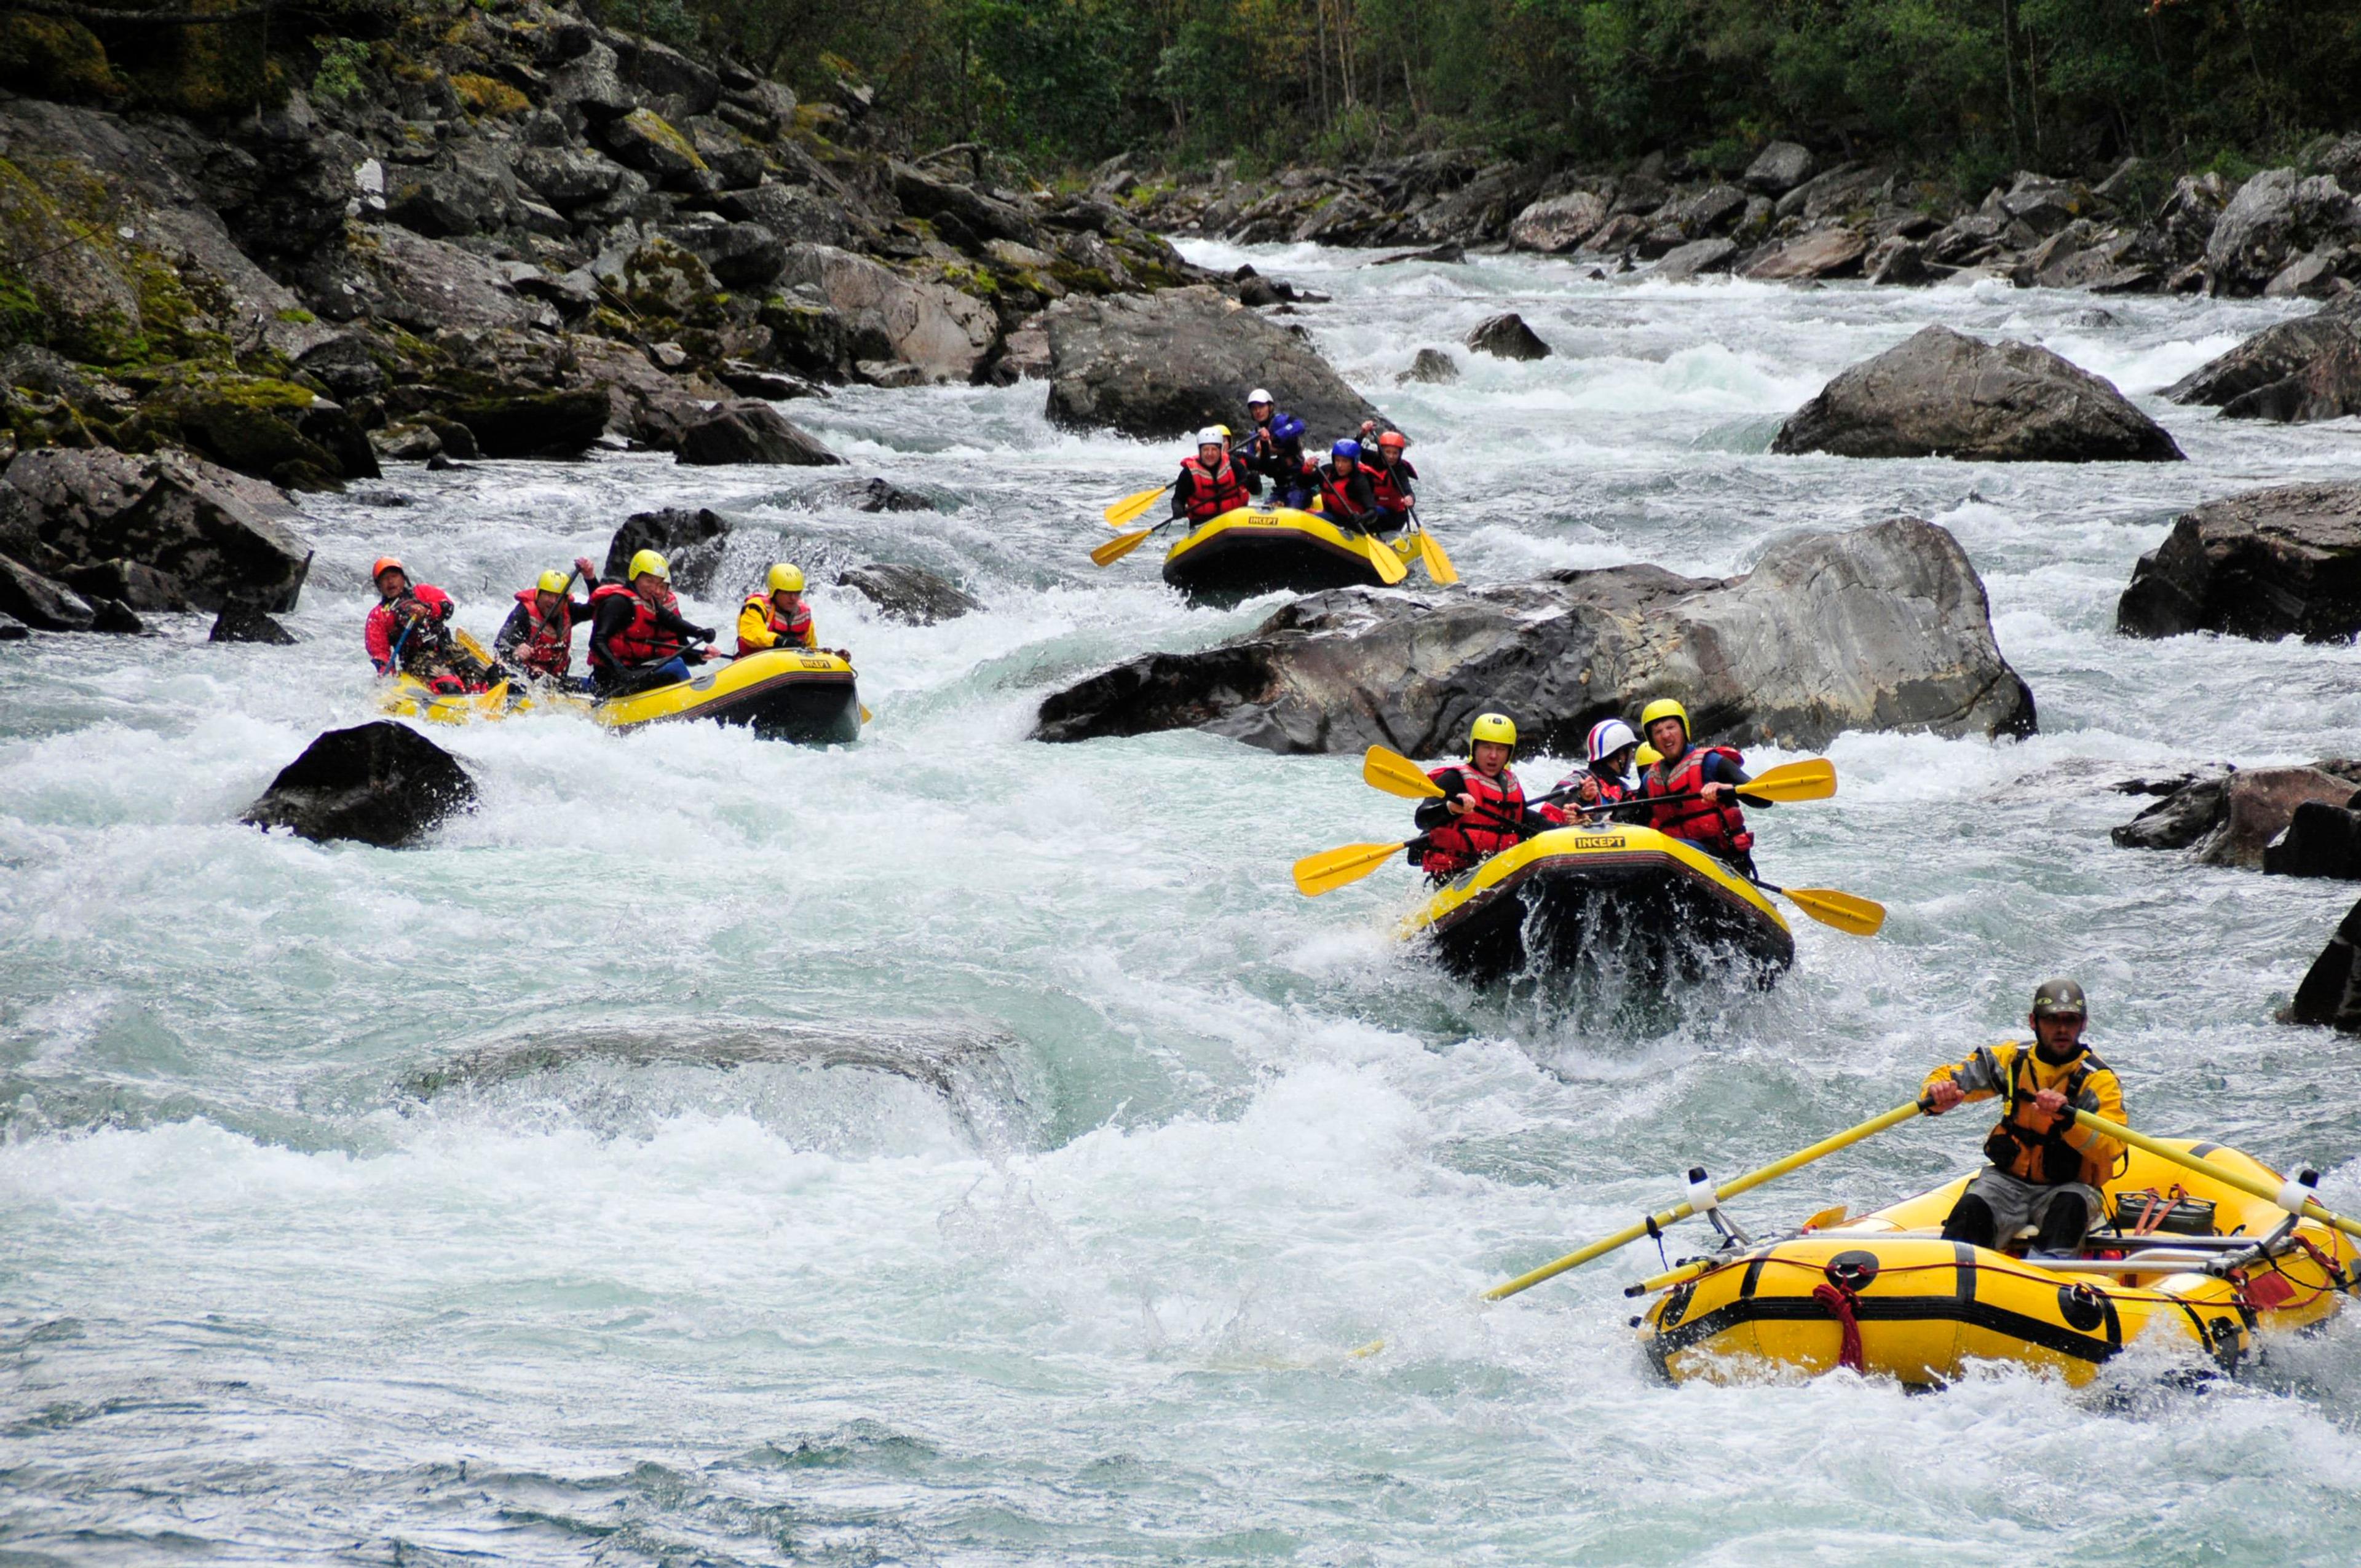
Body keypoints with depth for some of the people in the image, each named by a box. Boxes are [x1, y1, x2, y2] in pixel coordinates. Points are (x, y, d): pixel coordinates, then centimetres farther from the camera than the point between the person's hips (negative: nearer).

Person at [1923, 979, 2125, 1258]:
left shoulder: (2100, 1080, -7)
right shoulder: (2012, 1059, 4)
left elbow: (2112, 1148, -21)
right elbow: (1947, 1076, 9)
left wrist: (2067, 1117, -38)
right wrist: (1937, 1100, -16)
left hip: (2069, 1185, -2)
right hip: (2009, 1180, 2)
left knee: (2071, 1204, -35)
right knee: (1972, 1209, -27)